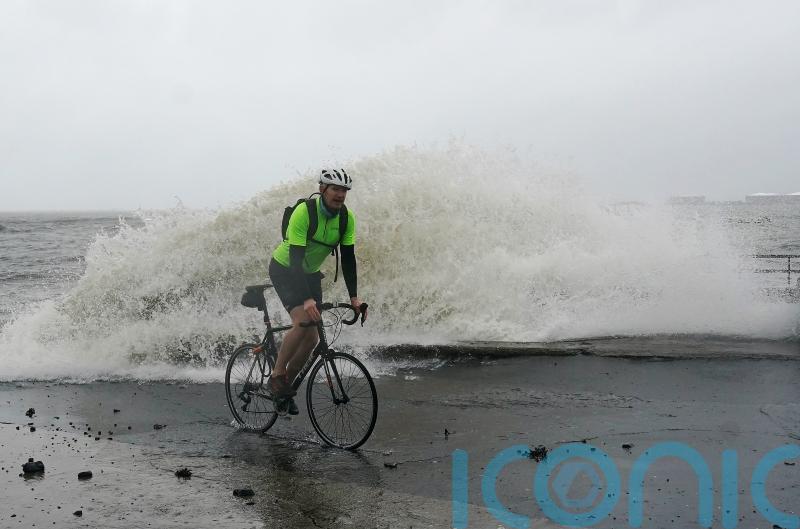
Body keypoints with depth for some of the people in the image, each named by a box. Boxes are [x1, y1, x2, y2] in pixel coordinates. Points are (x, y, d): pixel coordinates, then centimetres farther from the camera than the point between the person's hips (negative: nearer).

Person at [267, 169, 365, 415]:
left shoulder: (347, 218, -13)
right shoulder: (304, 212, -29)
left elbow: (348, 258, -10)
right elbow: (296, 258, -34)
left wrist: (354, 298, -19)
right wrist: (307, 299, -43)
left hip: (310, 273, 6)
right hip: (284, 269, -6)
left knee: (312, 338, -1)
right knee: (302, 322, -28)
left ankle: (286, 386, 18)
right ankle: (277, 376, -10)